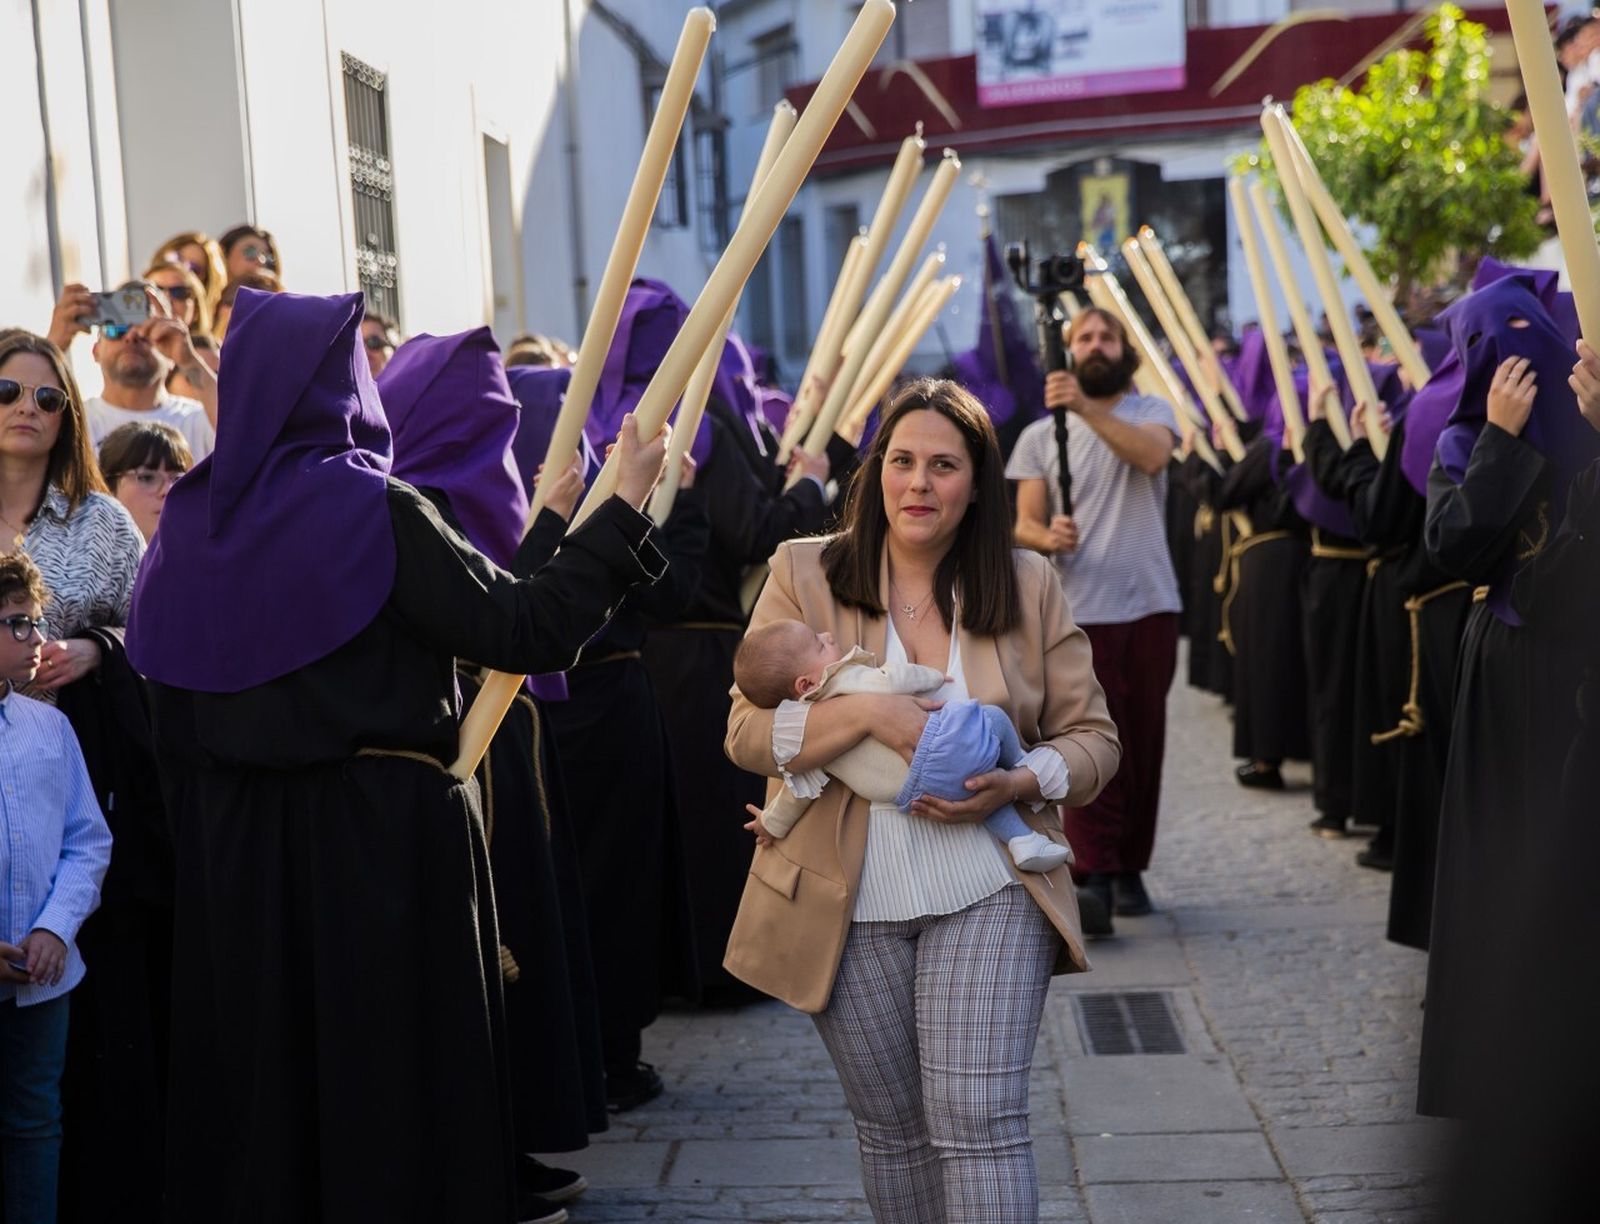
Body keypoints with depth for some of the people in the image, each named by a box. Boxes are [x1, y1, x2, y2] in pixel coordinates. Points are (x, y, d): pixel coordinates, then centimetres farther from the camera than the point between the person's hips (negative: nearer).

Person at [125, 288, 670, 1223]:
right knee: (395, 1074, 6)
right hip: (385, 837, -5)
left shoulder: (191, 517, 3)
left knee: (256, 1069, 15)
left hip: (235, 841, 6)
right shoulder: (376, 511, -14)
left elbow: (169, 708, 8)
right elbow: (527, 628, -14)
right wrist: (623, 506, -8)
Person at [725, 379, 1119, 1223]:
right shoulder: (805, 573, 0)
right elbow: (746, 732, -6)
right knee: (891, 1128, 13)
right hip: (851, 902, 1)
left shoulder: (1028, 585, 4)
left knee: (979, 1119, -10)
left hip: (988, 891, 0)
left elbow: (1092, 735, 6)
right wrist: (867, 712, -22)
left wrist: (1019, 785, -15)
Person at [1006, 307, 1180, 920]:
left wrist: (1087, 408, -29)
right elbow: (1024, 523, 4)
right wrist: (1048, 538, -20)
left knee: (1142, 741, 5)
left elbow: (1151, 455, -17)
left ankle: (1130, 869, 14)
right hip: (1079, 610, -1)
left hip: (1149, 605, 1)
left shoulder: (1151, 412, 7)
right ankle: (1092, 871, -7)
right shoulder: (1040, 436, 10)